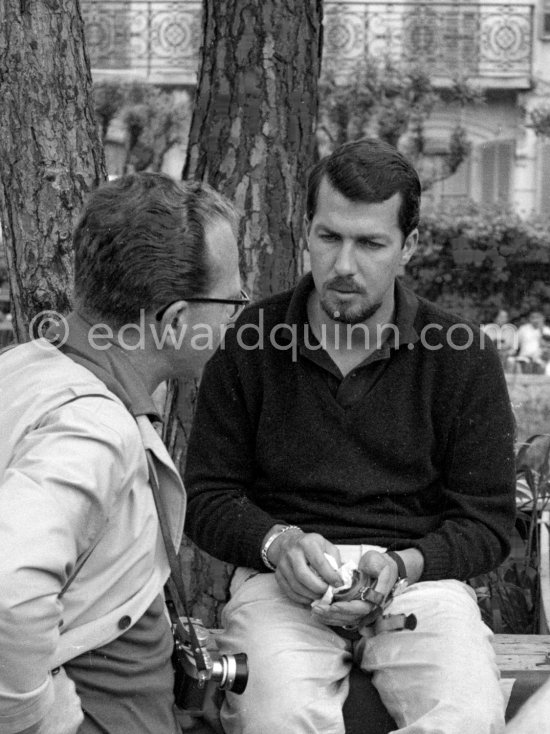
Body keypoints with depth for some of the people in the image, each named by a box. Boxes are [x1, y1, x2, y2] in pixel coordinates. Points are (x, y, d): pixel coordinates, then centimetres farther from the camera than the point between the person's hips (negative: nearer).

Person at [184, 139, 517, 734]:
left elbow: (485, 523, 5)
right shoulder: (249, 342, 5)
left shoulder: (462, 356, 4)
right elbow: (207, 496, 9)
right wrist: (277, 543, -12)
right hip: (281, 576, -1)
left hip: (420, 574, 1)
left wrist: (402, 566, -15)